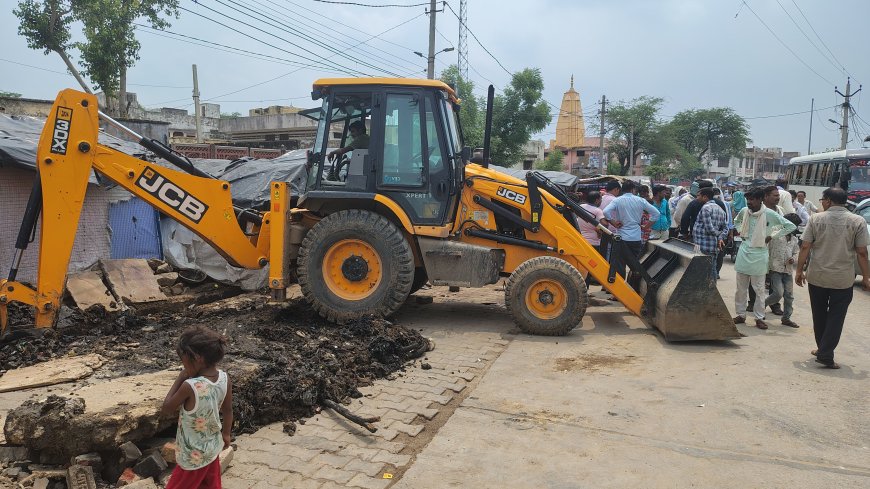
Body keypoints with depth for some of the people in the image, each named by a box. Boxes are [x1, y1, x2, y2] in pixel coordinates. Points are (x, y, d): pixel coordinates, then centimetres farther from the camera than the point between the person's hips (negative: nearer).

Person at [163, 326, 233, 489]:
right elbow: (228, 410, 2)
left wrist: (180, 378, -12)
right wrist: (226, 434, 18)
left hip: (193, 456, -6)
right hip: (213, 448, 6)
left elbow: (167, 409, -14)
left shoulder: (190, 386, -33)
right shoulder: (224, 379, -14)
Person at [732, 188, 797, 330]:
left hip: (759, 255, -4)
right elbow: (736, 221, 23)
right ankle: (741, 315, 21)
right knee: (741, 287, 10)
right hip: (744, 252, 4)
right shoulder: (744, 211, 0)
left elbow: (791, 226, -7)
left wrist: (772, 236, -8)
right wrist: (742, 232, 7)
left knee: (759, 289, 3)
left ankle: (759, 318, 14)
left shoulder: (770, 214, -12)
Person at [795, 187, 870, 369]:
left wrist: (799, 270, 3)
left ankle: (822, 349, 29)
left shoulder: (816, 219, -4)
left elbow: (805, 247, -6)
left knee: (819, 315, 16)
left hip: (817, 277, 1)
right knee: (836, 317, 5)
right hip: (843, 279, -1)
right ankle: (826, 354, 0)